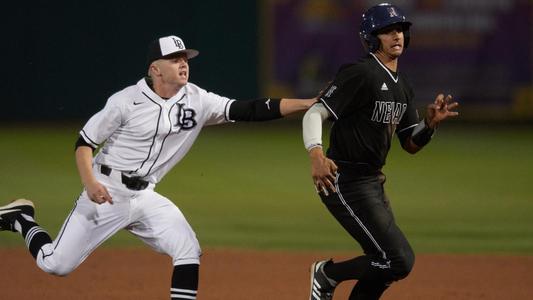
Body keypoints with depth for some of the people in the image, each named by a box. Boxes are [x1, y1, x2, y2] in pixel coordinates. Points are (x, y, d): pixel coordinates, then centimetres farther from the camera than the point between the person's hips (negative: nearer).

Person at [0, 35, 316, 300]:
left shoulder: (197, 101, -3)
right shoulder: (127, 101, -15)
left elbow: (249, 110, -9)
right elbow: (85, 142, -9)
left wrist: (308, 104, -18)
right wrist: (89, 182, -26)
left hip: (145, 198, 5)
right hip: (105, 193, -5)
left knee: (188, 251, -12)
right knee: (56, 264, -3)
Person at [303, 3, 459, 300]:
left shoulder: (402, 86, 14)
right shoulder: (360, 73, -14)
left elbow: (411, 144, 19)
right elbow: (315, 114, -22)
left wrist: (431, 122, -2)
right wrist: (316, 155, -40)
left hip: (373, 182, 10)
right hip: (345, 183, -10)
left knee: (388, 262, 14)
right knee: (399, 260, -14)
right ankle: (328, 273, 6)